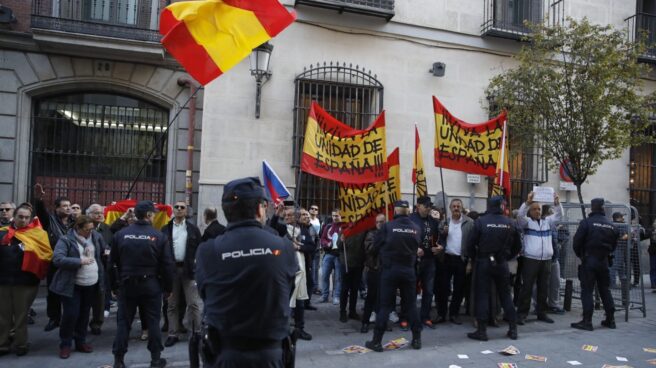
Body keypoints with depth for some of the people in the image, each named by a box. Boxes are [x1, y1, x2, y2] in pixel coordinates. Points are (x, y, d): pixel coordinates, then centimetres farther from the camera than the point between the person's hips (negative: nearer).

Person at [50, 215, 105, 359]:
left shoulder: (96, 236, 2)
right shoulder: (66, 240, -12)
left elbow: (106, 251, 16)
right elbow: (57, 259, -23)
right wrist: (80, 261, -26)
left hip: (92, 284, 5)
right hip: (72, 285, -5)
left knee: (84, 314, 15)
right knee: (71, 314, -4)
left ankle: (80, 342, 28)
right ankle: (65, 344, 14)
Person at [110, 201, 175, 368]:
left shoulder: (121, 234, 0)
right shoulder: (159, 236, -8)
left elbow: (112, 263, 6)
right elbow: (168, 265, -7)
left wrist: (115, 285, 15)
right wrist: (168, 287, 3)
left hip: (127, 284, 2)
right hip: (151, 285, -2)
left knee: (123, 322, 10)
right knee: (153, 322, 8)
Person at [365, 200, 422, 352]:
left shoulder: (388, 226, -10)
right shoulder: (416, 228, -2)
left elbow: (377, 246, -2)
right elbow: (418, 248, 4)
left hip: (389, 269, -2)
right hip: (409, 270, 2)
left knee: (385, 305, 3)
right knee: (411, 305, 14)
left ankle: (376, 341, 7)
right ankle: (417, 339, 19)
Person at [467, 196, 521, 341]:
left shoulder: (481, 221, -9)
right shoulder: (510, 223, 0)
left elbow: (472, 243, -9)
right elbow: (517, 246, 6)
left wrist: (474, 258, 8)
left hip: (484, 262, -3)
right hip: (502, 263, 3)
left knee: (482, 295, 2)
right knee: (506, 295, 13)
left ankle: (481, 331, 3)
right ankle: (513, 329, 18)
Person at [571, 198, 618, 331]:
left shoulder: (586, 222, -12)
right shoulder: (611, 225, 5)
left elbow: (576, 242, -13)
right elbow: (614, 245, 10)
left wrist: (580, 255, 5)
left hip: (589, 260, -5)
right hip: (604, 261, 5)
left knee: (587, 291, -2)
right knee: (605, 290, 16)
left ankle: (587, 321, -3)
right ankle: (610, 319, 22)